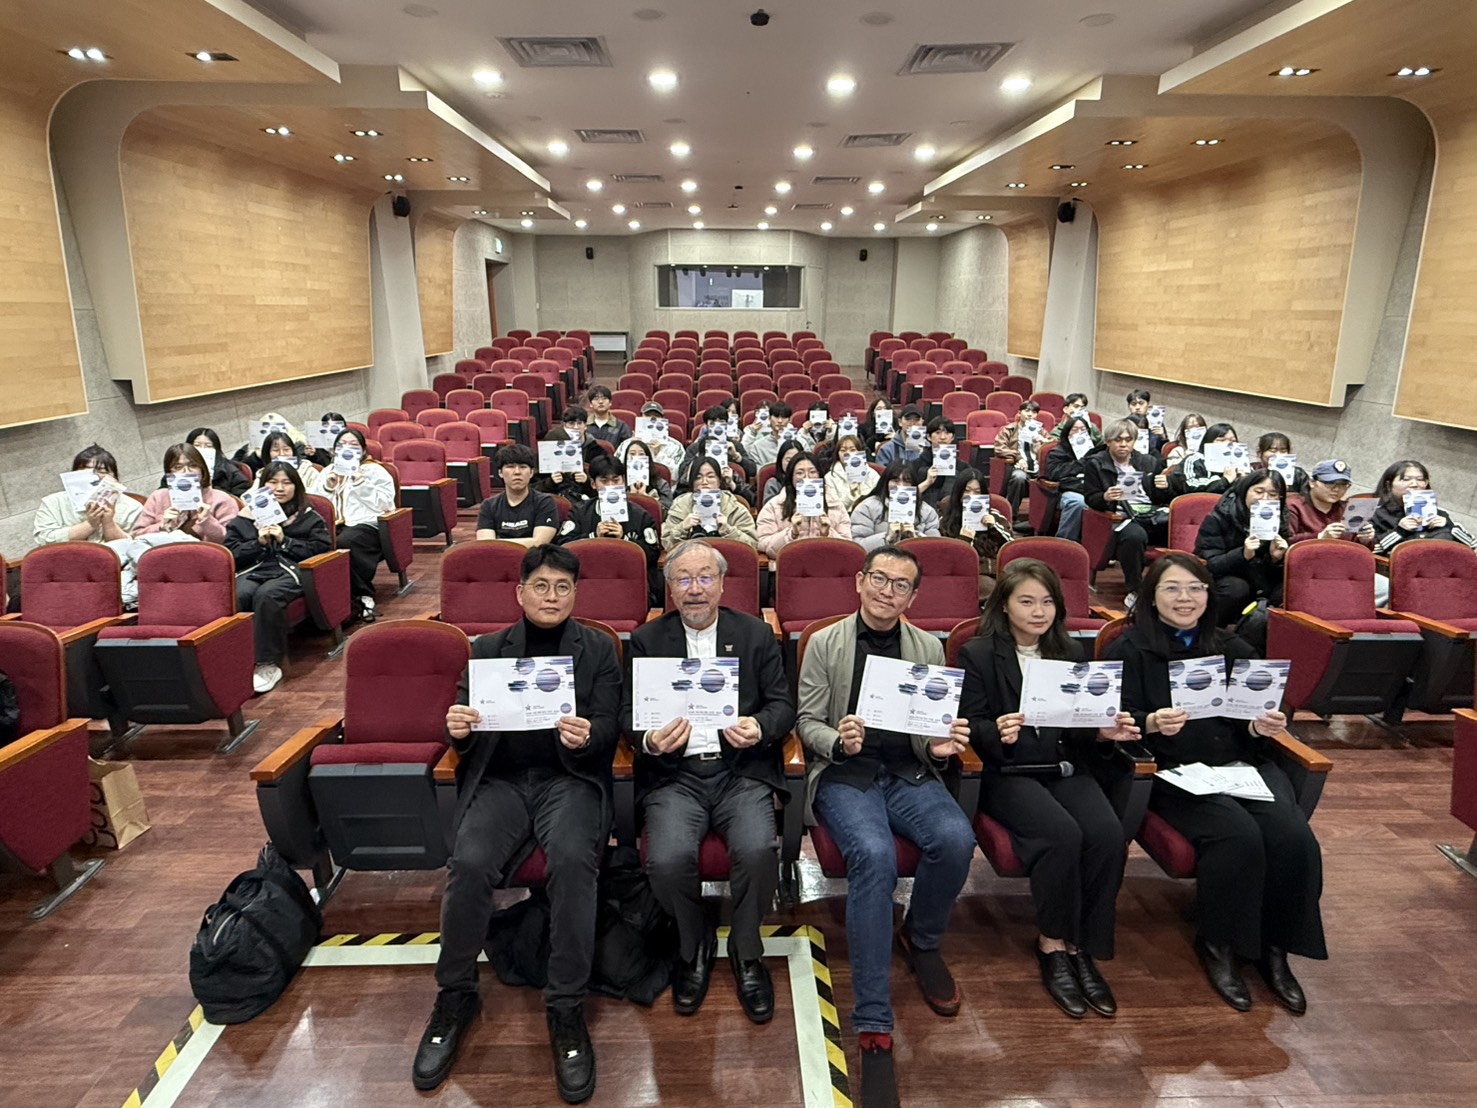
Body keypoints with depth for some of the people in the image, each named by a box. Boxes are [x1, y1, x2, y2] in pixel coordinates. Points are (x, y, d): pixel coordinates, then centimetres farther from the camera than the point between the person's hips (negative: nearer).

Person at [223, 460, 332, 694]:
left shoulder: (309, 517, 17)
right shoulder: (247, 515, 23)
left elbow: (322, 548, 4)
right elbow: (231, 552, 15)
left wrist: (284, 540, -1)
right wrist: (259, 543, -2)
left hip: (289, 572, -2)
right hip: (252, 571, 3)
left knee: (266, 595, -37)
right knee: (235, 596, -34)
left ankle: (268, 664, -32)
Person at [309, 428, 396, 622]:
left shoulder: (374, 471, 16)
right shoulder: (326, 472, 29)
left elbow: (385, 504, 0)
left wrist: (361, 485, -7)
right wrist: (327, 487, 2)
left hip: (365, 524, -3)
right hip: (331, 526, 4)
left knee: (343, 543, -39)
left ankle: (364, 596, -26)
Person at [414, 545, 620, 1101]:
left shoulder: (599, 649, 11)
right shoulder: (486, 648, 16)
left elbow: (609, 727, 2)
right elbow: (464, 727, 12)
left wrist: (586, 737, -21)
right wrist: (457, 727, -13)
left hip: (568, 778, -1)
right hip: (500, 779, 2)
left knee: (573, 860, -31)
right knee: (468, 863, -25)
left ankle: (566, 1009, -16)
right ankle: (455, 996, -1)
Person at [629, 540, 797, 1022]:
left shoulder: (756, 634, 10)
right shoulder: (646, 640, 9)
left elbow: (783, 705, 7)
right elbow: (630, 715, 6)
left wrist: (761, 727, -16)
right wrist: (650, 741, -17)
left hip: (741, 770, 0)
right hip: (674, 773, 0)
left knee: (757, 850, -27)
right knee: (667, 858, -26)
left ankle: (747, 955, 4)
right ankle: (694, 948, 8)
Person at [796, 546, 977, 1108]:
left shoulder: (928, 647, 12)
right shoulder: (824, 643, 4)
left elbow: (932, 731, 10)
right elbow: (807, 723, 3)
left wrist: (939, 746, -13)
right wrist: (838, 742, -18)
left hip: (909, 773, 3)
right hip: (845, 774, -3)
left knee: (956, 838, -28)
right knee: (874, 854, -32)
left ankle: (921, 941, 6)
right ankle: (873, 1027, -22)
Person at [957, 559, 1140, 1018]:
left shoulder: (1071, 652, 16)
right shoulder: (977, 653, 2)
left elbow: (1081, 726, 15)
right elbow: (971, 725, -3)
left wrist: (1104, 732, -7)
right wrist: (997, 732, -25)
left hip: (1067, 767, 4)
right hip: (1007, 771, -4)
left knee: (1109, 834, -25)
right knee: (1062, 833, -30)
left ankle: (1082, 948, -8)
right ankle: (1053, 947, -10)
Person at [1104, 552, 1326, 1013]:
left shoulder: (1232, 648, 18)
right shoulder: (1130, 650, 4)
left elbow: (1250, 724, 16)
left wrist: (1262, 726, -7)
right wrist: (1152, 723, -24)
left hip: (1241, 763, 4)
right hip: (1172, 769, -4)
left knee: (1292, 835, -23)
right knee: (1238, 834, -29)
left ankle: (1274, 947, -2)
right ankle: (1217, 945, -5)